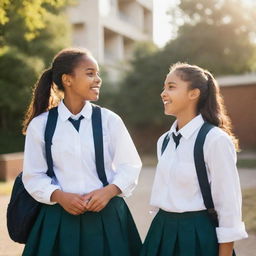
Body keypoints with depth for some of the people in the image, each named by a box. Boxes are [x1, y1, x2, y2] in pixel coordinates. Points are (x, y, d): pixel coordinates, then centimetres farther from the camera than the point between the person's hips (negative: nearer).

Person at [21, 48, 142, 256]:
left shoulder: (109, 120, -4)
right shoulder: (39, 125, -2)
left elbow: (131, 166, 1)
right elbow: (33, 176, 2)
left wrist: (109, 191, -14)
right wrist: (59, 196, -14)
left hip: (108, 216, 1)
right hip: (60, 219, 0)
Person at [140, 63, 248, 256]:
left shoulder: (215, 139, -16)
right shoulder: (164, 140, 4)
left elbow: (229, 205, -14)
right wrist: (158, 231, 17)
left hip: (198, 235, -6)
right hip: (162, 233, 6)